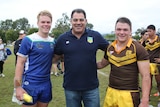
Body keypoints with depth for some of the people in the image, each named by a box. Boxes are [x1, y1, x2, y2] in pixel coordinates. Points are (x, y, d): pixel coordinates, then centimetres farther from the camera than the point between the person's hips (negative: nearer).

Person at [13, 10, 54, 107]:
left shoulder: (53, 41, 6)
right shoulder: (29, 40, -9)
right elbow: (20, 63, -9)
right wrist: (18, 86, -13)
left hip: (46, 83, 5)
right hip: (30, 84, -5)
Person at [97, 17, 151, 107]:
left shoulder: (138, 49, -11)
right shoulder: (110, 48, 3)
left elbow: (145, 76, -12)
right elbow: (102, 64, 22)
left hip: (129, 95, -4)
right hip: (110, 92, 5)